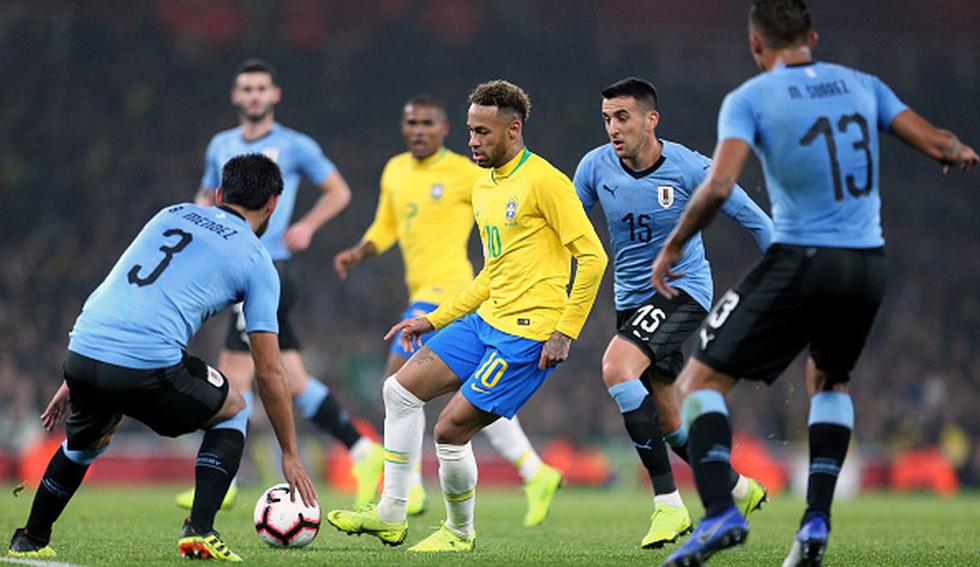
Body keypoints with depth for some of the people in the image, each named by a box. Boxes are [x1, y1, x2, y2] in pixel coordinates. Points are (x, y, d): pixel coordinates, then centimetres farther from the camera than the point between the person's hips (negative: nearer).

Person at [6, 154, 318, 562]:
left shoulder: (172, 215, 24)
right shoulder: (256, 262, 10)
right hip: (148, 367, -5)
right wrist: (290, 455, 19)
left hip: (81, 355, 5)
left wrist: (75, 381, 32)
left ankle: (31, 540, 43)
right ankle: (199, 532, 9)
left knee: (85, 443, 35)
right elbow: (268, 371, 10)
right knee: (232, 412, 22)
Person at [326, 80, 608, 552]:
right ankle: (390, 515, 10)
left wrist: (565, 332, -18)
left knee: (451, 429, -10)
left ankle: (460, 532, 14)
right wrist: (434, 320, 19)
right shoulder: (483, 189, 15)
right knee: (401, 388, 4)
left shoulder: (544, 181, -13)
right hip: (484, 319, 9)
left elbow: (592, 256, -15)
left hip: (528, 334, -9)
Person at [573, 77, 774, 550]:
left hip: (683, 290, -6)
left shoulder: (688, 168, -15)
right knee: (667, 422, 10)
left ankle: (667, 504, -26)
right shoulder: (596, 166, -5)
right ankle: (739, 490, 35)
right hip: (632, 299, 6)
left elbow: (752, 217, -5)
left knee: (617, 367, -29)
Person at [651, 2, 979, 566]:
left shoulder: (749, 99, -4)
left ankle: (720, 512, -16)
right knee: (830, 381, 30)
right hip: (868, 265, 5)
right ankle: (817, 521, 15)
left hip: (801, 260, -5)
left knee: (701, 380, 4)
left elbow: (719, 185, -17)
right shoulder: (861, 86, 8)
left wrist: (673, 246, -3)